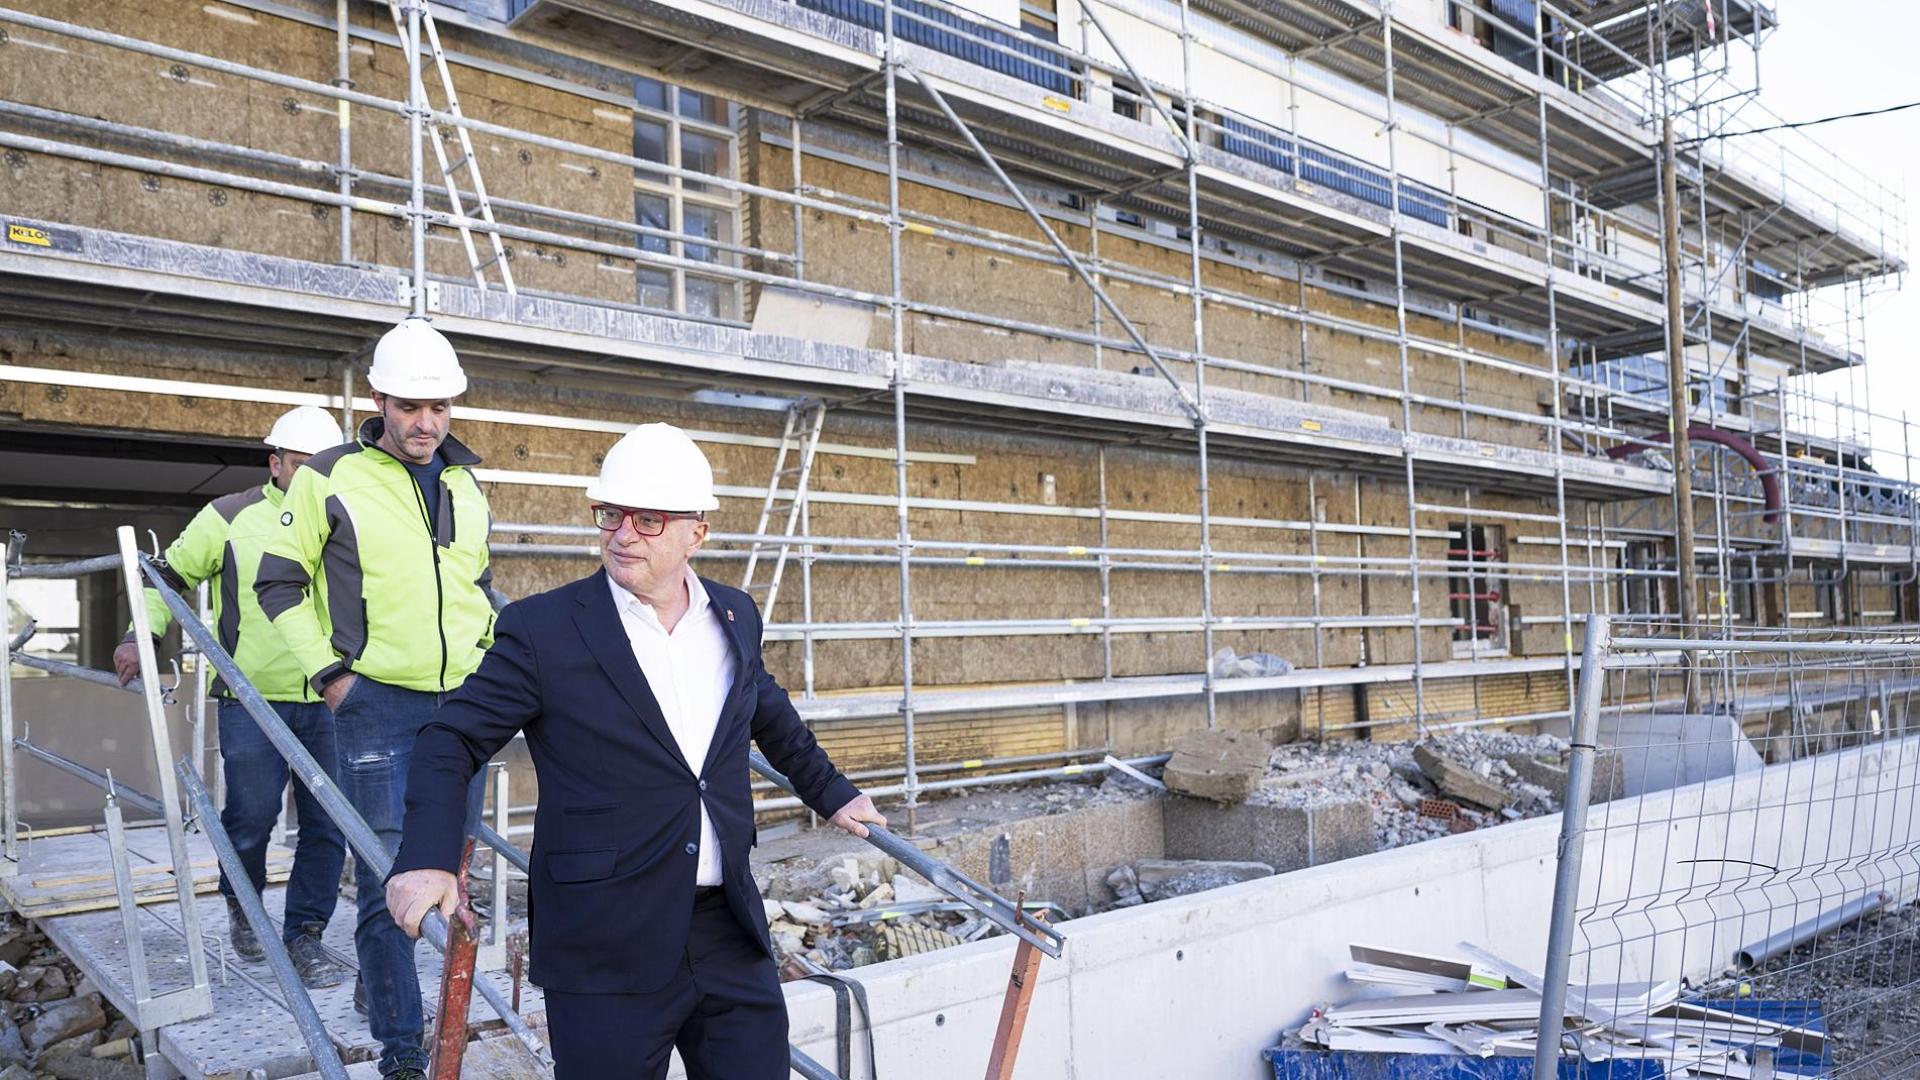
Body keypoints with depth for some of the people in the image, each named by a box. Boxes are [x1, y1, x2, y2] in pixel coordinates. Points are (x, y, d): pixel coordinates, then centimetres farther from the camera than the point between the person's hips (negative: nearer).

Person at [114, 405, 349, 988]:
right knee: (252, 815, 1)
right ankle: (241, 906, 31)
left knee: (327, 825, 2)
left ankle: (304, 934, 16)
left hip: (328, 702, 3)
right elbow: (170, 575, 10)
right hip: (252, 701, -3)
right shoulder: (231, 517, 1)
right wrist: (142, 637, -1)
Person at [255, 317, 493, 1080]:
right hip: (378, 702, -5)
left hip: (462, 702, 5)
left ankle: (377, 979, 39)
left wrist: (487, 660, 12)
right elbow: (278, 584, 0)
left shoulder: (465, 485, 10)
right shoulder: (332, 478, -5)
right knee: (388, 875, -5)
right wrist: (330, 671, -7)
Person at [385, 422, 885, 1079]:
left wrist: (831, 793, 30)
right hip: (607, 952, -4)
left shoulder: (735, 617, 6)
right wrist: (428, 858, -19)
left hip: (732, 937, 4)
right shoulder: (542, 629, -8)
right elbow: (453, 742, -5)